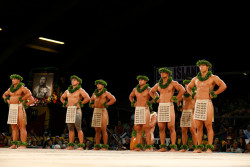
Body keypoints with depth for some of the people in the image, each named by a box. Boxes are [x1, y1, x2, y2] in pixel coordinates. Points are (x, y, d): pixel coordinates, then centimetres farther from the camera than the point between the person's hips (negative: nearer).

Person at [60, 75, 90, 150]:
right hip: (69, 111, 7)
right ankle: (71, 146, 8)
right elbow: (62, 98, 30)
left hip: (76, 110, -7)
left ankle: (81, 146, -9)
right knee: (70, 128, 5)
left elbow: (87, 98, -16)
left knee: (78, 128, -10)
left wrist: (80, 104, -12)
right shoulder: (68, 90, 16)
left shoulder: (80, 90, -5)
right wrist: (65, 104, 13)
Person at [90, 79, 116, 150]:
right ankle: (97, 146, 11)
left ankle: (105, 146, -4)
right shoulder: (95, 93, 16)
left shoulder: (106, 93, -3)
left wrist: (106, 104, -15)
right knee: (97, 130, 7)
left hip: (103, 112, -6)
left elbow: (113, 99, -14)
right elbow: (91, 100, 33)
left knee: (103, 130, -7)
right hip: (95, 112, 6)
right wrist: (91, 104, 13)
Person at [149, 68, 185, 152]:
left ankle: (173, 147, -5)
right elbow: (151, 92, 29)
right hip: (161, 107, 5)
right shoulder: (159, 84, 14)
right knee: (161, 128, 1)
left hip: (169, 107, -5)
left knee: (171, 127, -8)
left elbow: (182, 90, -12)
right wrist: (156, 99, 13)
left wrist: (175, 99, -11)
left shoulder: (173, 83, -1)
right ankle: (163, 147, 7)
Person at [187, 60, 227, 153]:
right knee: (199, 127, 3)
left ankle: (209, 148, -2)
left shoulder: (213, 77, -1)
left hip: (207, 104, -5)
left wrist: (213, 94, -11)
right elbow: (188, 88, 29)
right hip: (198, 104, 5)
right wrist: (193, 95, 12)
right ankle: (199, 148, 9)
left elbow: (223, 86, -13)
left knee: (208, 126, -6)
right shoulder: (196, 79, 14)